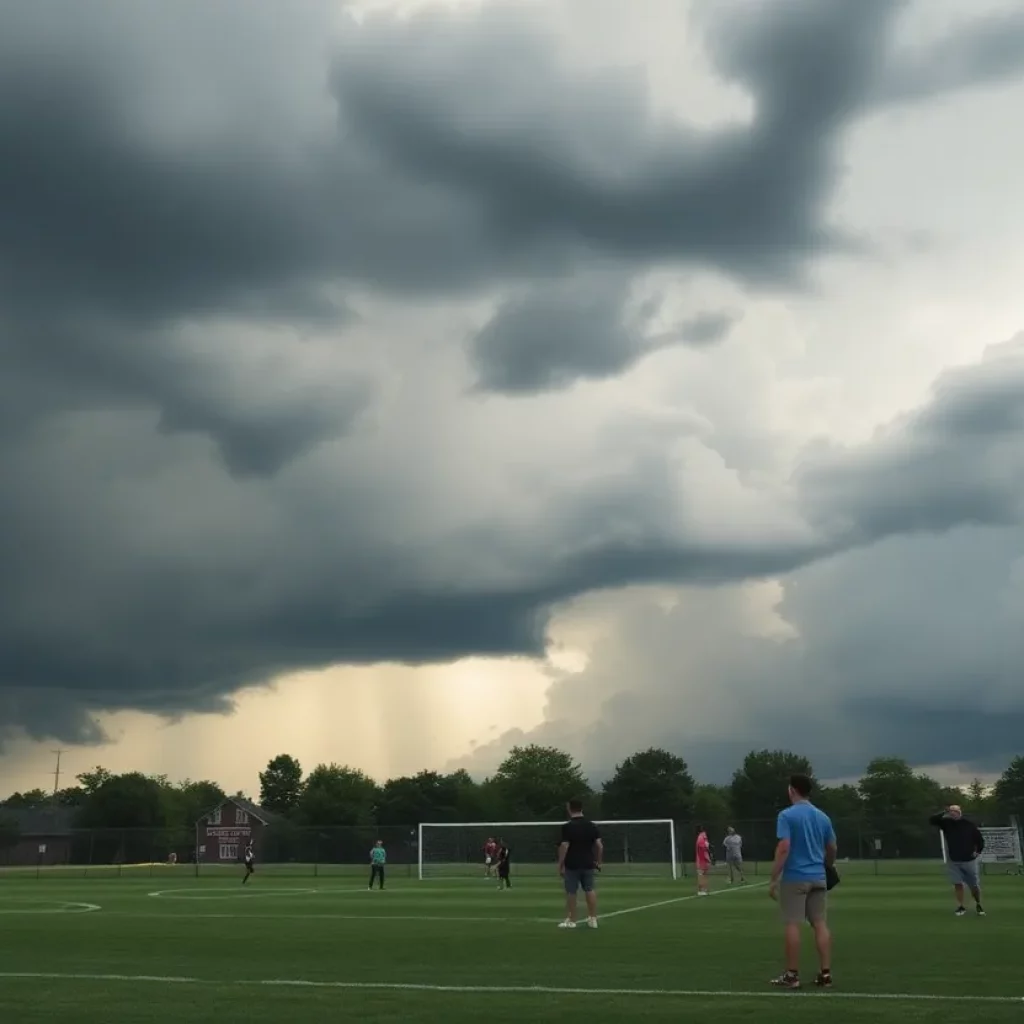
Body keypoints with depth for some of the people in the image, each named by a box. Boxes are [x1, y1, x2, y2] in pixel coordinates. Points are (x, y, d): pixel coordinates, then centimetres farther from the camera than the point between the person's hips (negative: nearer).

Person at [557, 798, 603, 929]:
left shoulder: (567, 827, -12)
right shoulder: (592, 826, 3)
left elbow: (564, 847, -16)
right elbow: (599, 845, 0)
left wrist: (560, 864, -9)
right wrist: (598, 861, 11)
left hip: (572, 865, -4)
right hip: (588, 864, 4)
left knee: (571, 893, 4)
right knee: (589, 890, 12)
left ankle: (571, 920, 10)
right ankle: (593, 919, 12)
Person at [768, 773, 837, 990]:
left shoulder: (787, 815, -8)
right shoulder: (822, 816, 10)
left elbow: (784, 848, -16)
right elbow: (832, 849, 16)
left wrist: (773, 879, -12)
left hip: (794, 878, -5)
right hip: (818, 877, 5)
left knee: (792, 925, -1)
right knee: (821, 924, 6)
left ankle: (792, 975, 1)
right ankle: (825, 973, 6)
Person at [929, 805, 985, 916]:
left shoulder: (969, 825, -6)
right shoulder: (946, 823, -4)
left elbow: (980, 839, 6)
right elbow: (931, 820, -17)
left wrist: (977, 851, -4)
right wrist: (944, 813, -24)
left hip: (969, 860, -1)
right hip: (953, 861, 1)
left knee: (974, 885, 7)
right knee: (957, 884, 0)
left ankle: (978, 905, 27)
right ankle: (960, 907, 10)